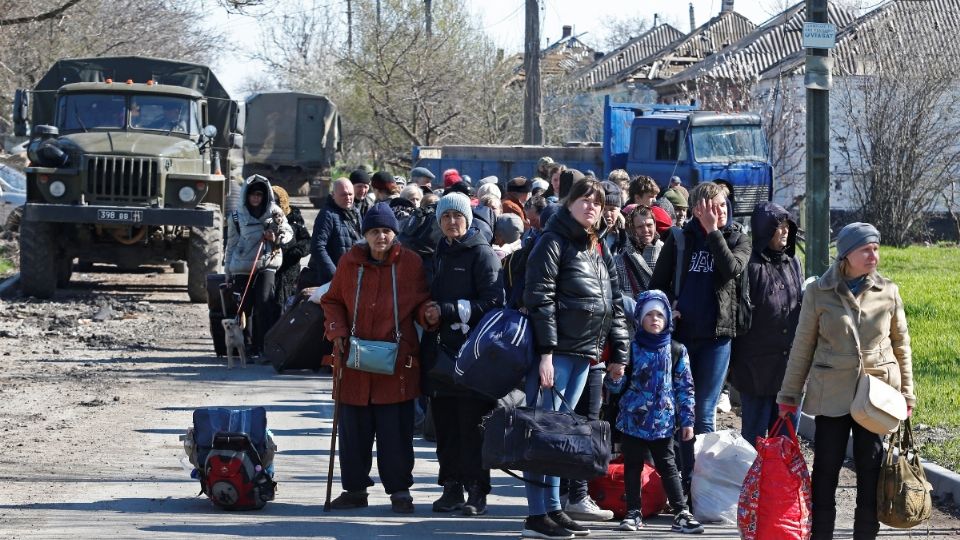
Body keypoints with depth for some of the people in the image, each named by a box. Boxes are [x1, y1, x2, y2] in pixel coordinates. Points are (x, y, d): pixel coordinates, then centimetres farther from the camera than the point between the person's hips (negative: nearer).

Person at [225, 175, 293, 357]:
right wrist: (228, 271, 11)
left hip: (267, 265, -2)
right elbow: (231, 244, 13)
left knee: (265, 306, -14)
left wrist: (277, 238, -8)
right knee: (244, 308, 2)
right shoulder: (237, 217, 8)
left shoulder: (274, 213, 6)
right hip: (242, 268, 2)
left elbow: (288, 233, 14)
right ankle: (248, 348, 12)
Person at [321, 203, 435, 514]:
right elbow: (332, 301, 14)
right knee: (353, 428, 6)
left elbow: (421, 301, 9)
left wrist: (427, 313, -13)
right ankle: (355, 488, 18)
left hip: (397, 362, -2)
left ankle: (399, 490, 10)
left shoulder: (410, 263, 1)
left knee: (396, 430, -1)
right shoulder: (350, 262, 4)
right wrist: (337, 330, -2)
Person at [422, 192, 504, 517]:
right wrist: (429, 312, 11)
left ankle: (477, 492, -4)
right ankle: (452, 487, 12)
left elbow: (492, 302, -11)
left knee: (472, 423, -7)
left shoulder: (481, 253, -2)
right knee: (446, 423, 5)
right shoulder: (440, 254, 20)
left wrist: (447, 312, -12)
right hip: (441, 349, 7)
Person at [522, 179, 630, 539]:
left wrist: (618, 354, 15)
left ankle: (553, 509, 14)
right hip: (556, 352, -8)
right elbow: (540, 299, -12)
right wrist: (546, 352, -18)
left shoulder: (600, 251, 18)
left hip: (584, 354, 8)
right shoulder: (554, 242, -5)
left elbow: (615, 304, 21)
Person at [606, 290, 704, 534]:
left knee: (668, 466, 2)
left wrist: (687, 420, 1)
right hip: (633, 420, 0)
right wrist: (615, 378, -21)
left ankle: (681, 513, 2)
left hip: (663, 422, 0)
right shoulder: (631, 349, 0)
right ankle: (634, 513, 14)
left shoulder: (677, 351, 3)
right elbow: (616, 386, 3)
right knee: (632, 466, 7)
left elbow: (685, 387, 4)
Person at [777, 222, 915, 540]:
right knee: (826, 467, 2)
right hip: (832, 395, -1)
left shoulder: (888, 292, 2)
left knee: (871, 468, 4)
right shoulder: (819, 293, -2)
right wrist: (789, 394, 5)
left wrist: (906, 393, 7)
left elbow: (901, 346, 9)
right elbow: (802, 346, 4)